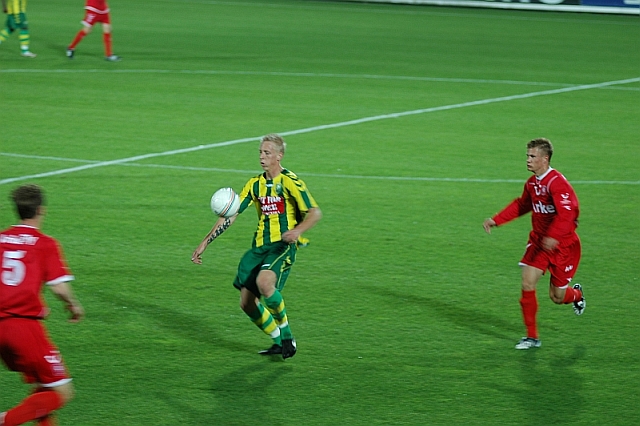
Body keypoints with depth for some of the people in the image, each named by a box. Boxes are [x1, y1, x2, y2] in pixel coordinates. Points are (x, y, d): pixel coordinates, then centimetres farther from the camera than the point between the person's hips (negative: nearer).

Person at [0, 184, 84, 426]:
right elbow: (59, 288, -11)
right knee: (62, 393, 0)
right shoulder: (45, 244, -3)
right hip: (25, 324, -7)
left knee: (41, 387, 23)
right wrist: (74, 307, 8)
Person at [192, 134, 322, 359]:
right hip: (259, 247, 7)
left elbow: (315, 213, -12)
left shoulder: (290, 182, -8)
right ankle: (280, 342, 20)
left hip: (283, 246, -7)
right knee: (247, 302, 0)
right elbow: (230, 215, 12)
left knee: (264, 282, -33)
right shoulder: (255, 183, 11)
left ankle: (286, 334, -12)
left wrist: (298, 230, -32)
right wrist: (205, 242, 7)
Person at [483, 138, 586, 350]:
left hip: (563, 244, -7)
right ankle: (532, 336, 4)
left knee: (557, 297, 3)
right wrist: (495, 220, 16)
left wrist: (553, 237, -47)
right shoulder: (532, 183, 4)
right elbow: (521, 205, 22)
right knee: (527, 284, -7)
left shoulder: (557, 183, -23)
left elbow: (566, 213, -34)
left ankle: (576, 294, 42)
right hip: (538, 241, 7)